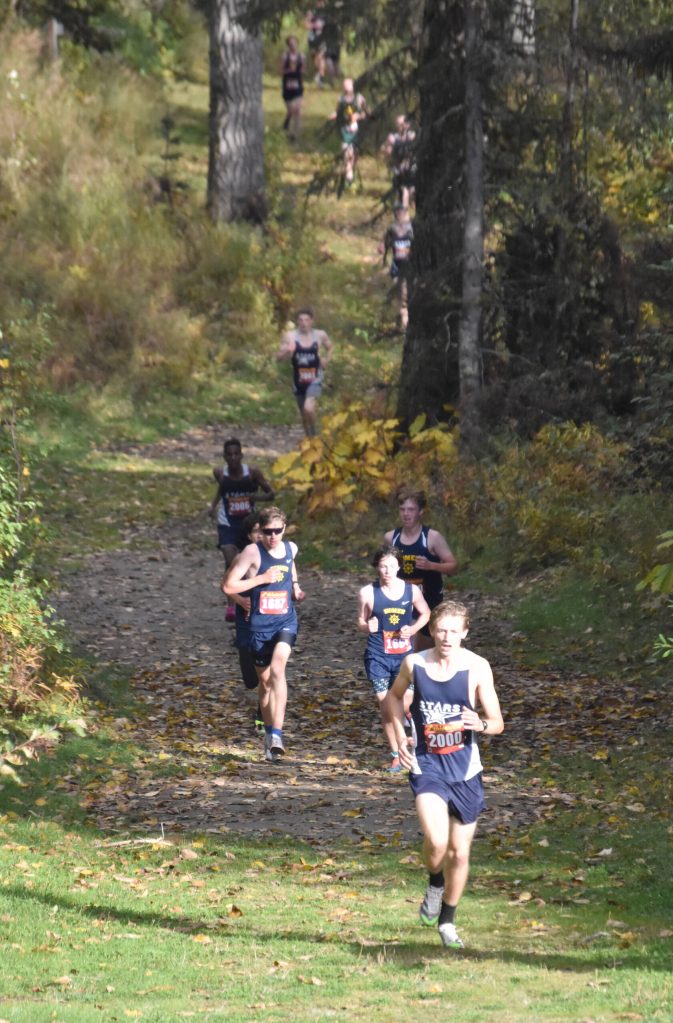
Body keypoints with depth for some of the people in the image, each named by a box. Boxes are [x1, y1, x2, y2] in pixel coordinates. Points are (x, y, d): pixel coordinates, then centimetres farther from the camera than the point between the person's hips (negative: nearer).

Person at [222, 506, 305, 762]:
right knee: (265, 681, 10)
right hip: (260, 625, -1)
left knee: (277, 668, -24)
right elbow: (228, 586, -12)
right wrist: (262, 578, -16)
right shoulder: (253, 552, -8)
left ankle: (276, 734, -30)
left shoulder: (291, 548, 6)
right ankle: (269, 734, 30)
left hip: (286, 621, 1)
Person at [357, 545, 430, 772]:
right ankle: (395, 755, 9)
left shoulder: (411, 591, 0)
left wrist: (413, 628, -4)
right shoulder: (368, 593, -4)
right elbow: (360, 622, 7)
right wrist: (367, 627, -17)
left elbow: (425, 613, 15)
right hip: (377, 656, -1)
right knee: (385, 705, -3)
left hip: (404, 655, 1)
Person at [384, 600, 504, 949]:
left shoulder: (477, 667, -9)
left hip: (464, 768, 1)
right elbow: (394, 697, 15)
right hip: (427, 766, -1)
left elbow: (498, 723, -6)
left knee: (460, 851, 9)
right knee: (436, 841, -23)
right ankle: (435, 884, 11)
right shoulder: (414, 664, -6)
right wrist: (401, 737, 2)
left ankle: (447, 920, 30)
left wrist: (480, 724, -28)